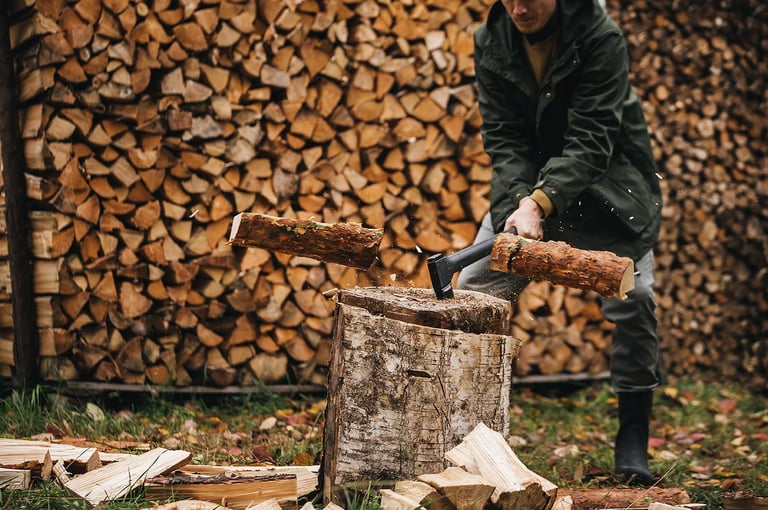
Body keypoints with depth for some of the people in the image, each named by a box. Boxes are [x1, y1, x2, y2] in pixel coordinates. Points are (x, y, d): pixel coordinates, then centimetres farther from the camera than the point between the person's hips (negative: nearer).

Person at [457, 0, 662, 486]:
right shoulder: (491, 42, -10)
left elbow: (591, 140, -29)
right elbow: (504, 138, -12)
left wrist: (540, 202, -43)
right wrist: (519, 203, -29)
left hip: (604, 180, -4)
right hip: (526, 185, 4)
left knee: (632, 296, -16)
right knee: (474, 288, -4)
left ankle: (633, 440, -1)